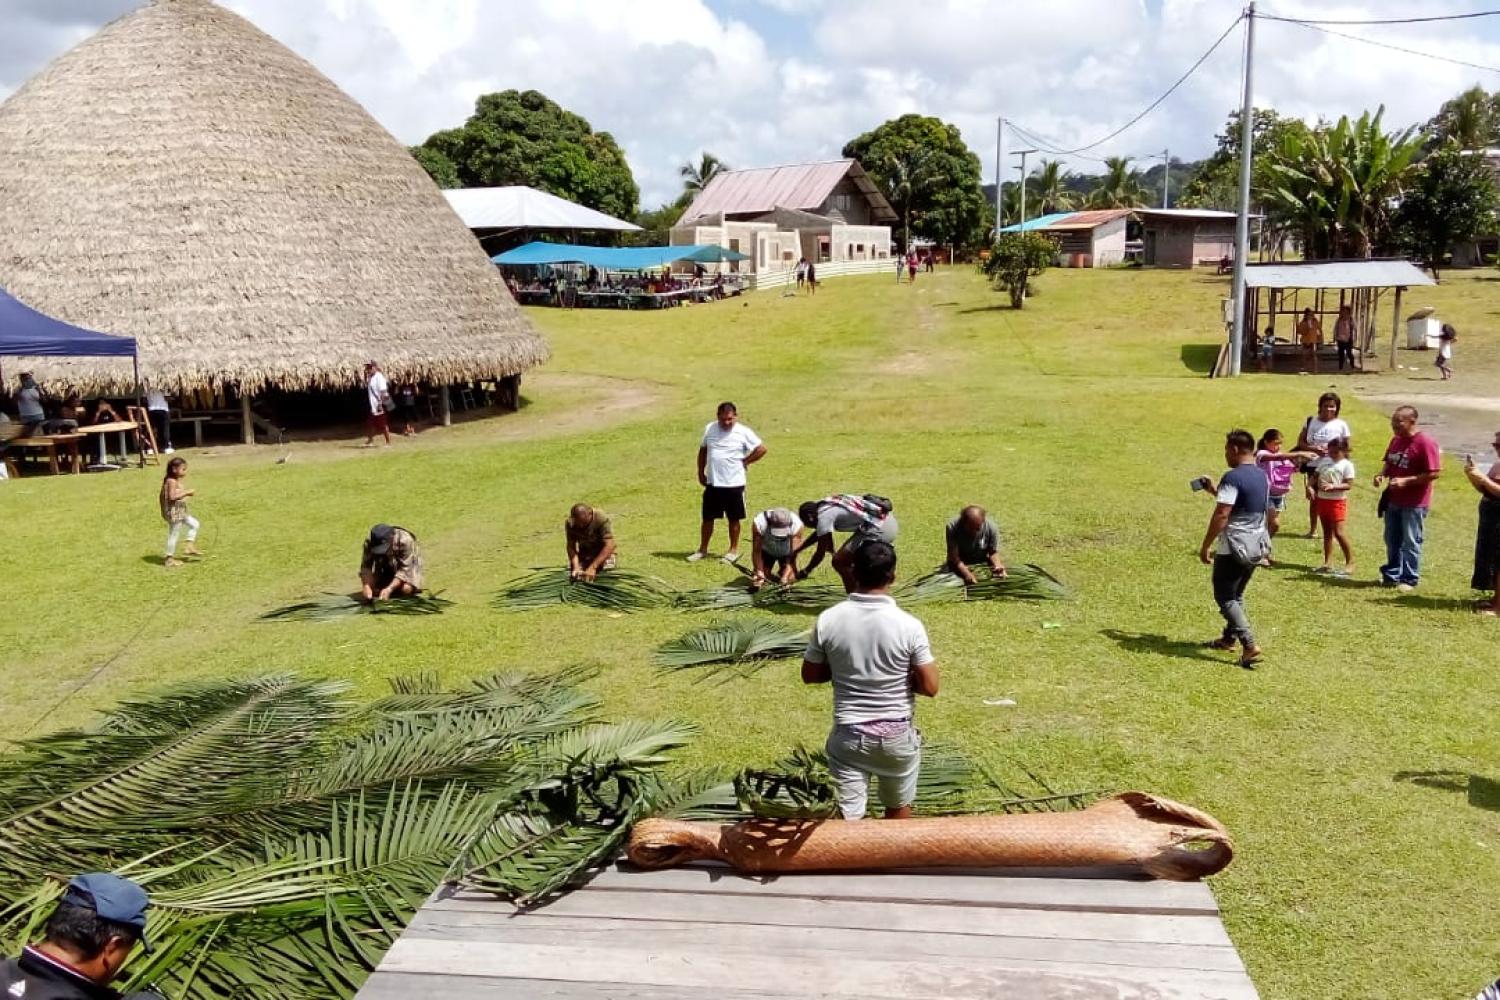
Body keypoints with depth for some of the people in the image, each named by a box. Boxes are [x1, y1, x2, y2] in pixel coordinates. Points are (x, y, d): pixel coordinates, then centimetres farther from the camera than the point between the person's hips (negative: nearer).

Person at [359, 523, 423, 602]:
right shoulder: (369, 543, -26)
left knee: (406, 589, -29)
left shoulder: (405, 541, -36)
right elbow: (366, 566, -27)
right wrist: (366, 586, -45)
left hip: (408, 565, -3)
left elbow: (404, 569, -36)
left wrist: (389, 589, -46)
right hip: (385, 568, 3)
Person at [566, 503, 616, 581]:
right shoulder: (570, 523, -18)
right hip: (583, 555, 2)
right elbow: (571, 546, -16)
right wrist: (576, 567, -33)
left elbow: (609, 546, -34)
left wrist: (593, 567, -41)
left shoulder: (602, 519, -29)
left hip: (603, 555, -2)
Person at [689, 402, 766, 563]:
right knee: (707, 518, 10)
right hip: (712, 483, 3)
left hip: (734, 484, -3)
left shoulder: (743, 432, -10)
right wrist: (701, 472, 11)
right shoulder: (710, 429, 1)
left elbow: (761, 449, -6)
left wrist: (745, 462, -4)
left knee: (733, 519, 9)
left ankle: (733, 550, 22)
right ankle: (702, 549, 23)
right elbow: (703, 450, 14)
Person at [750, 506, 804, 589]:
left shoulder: (796, 525, -36)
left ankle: (781, 573, 16)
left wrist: (785, 577, -41)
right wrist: (759, 572, -41)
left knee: (791, 577, -17)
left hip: (786, 553, 0)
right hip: (767, 551, 0)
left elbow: (792, 554, -33)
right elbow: (756, 552, -31)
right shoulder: (759, 523, -37)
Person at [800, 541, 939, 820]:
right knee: (898, 807, 23)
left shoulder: (828, 620, -11)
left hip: (848, 734, 0)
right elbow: (930, 687, -13)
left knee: (849, 814, 7)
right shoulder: (908, 625, -17)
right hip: (896, 734, 0)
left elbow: (810, 675, 1)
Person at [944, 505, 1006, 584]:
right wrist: (966, 573, -43)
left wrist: (997, 564, -31)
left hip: (982, 563, 1)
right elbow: (954, 555, -28)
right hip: (960, 564, -1)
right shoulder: (953, 527, -25)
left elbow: (993, 552, -8)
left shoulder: (991, 527, -19)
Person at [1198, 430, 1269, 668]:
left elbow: (1221, 515, -22)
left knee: (1225, 597, -2)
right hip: (1257, 545, 9)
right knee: (1236, 594, 22)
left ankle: (1250, 645, -13)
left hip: (1233, 548, -8)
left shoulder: (1233, 477, -18)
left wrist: (1205, 546, -17)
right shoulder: (1262, 476, 9)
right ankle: (1230, 637, 32)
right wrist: (1216, 490, 29)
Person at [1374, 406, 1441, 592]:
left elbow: (1435, 473, -19)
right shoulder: (1396, 440, 7)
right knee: (1392, 540, 16)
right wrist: (1382, 475, -1)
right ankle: (1391, 575, 28)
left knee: (1411, 542, 2)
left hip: (1414, 504, -7)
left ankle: (1409, 580, 11)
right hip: (1393, 500, 7)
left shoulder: (1425, 443, -17)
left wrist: (1406, 481, -24)